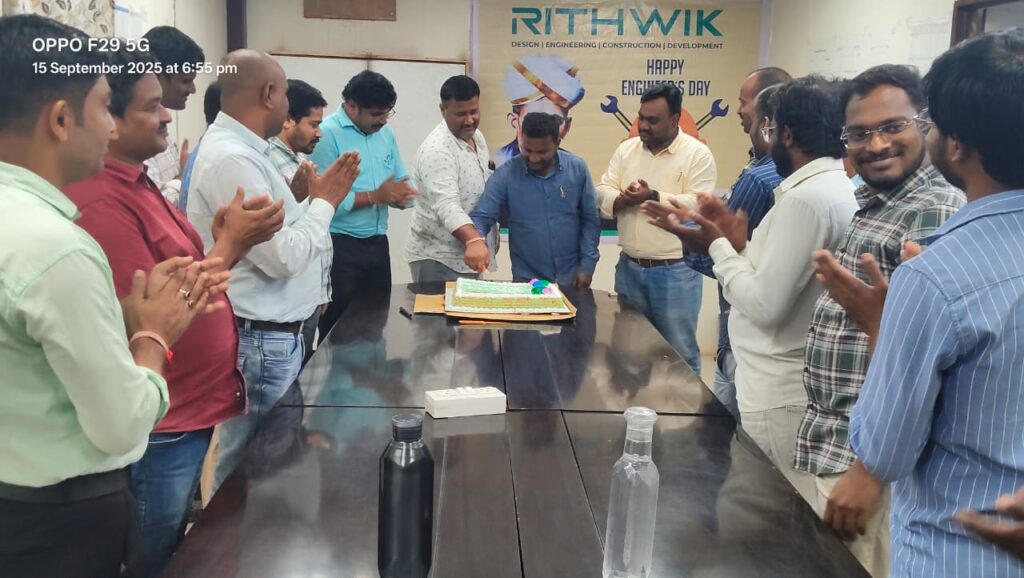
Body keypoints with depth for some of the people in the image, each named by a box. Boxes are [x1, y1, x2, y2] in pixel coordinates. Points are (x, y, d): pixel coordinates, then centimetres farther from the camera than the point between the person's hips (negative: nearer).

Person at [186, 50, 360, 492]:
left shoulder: (240, 150, 10)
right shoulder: (231, 158, -21)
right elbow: (282, 256, -23)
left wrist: (315, 199, 7)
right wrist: (324, 202, -10)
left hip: (273, 332, 10)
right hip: (262, 339, -10)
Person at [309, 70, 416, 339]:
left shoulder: (386, 133, 10)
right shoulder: (327, 133, -12)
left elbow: (402, 183, 12)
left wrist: (402, 194, -12)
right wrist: (375, 196, -18)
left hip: (377, 243, 7)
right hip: (340, 246, -6)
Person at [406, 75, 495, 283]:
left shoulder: (477, 136, 7)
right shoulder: (437, 150, -22)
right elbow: (446, 205, -34)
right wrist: (473, 240, -49)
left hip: (470, 255, 9)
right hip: (439, 258, -9)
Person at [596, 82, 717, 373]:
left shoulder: (698, 154, -8)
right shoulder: (626, 149, 8)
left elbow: (698, 207, -16)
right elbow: (603, 194, 4)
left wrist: (655, 197, -26)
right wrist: (622, 199, -18)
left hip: (676, 272, -5)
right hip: (629, 267, 5)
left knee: (679, 352, 5)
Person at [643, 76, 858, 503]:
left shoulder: (806, 198, -21)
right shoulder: (836, 188, 10)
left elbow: (765, 303, -24)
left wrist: (718, 245, -11)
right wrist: (737, 243, 4)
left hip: (782, 396, -10)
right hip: (796, 384, 10)